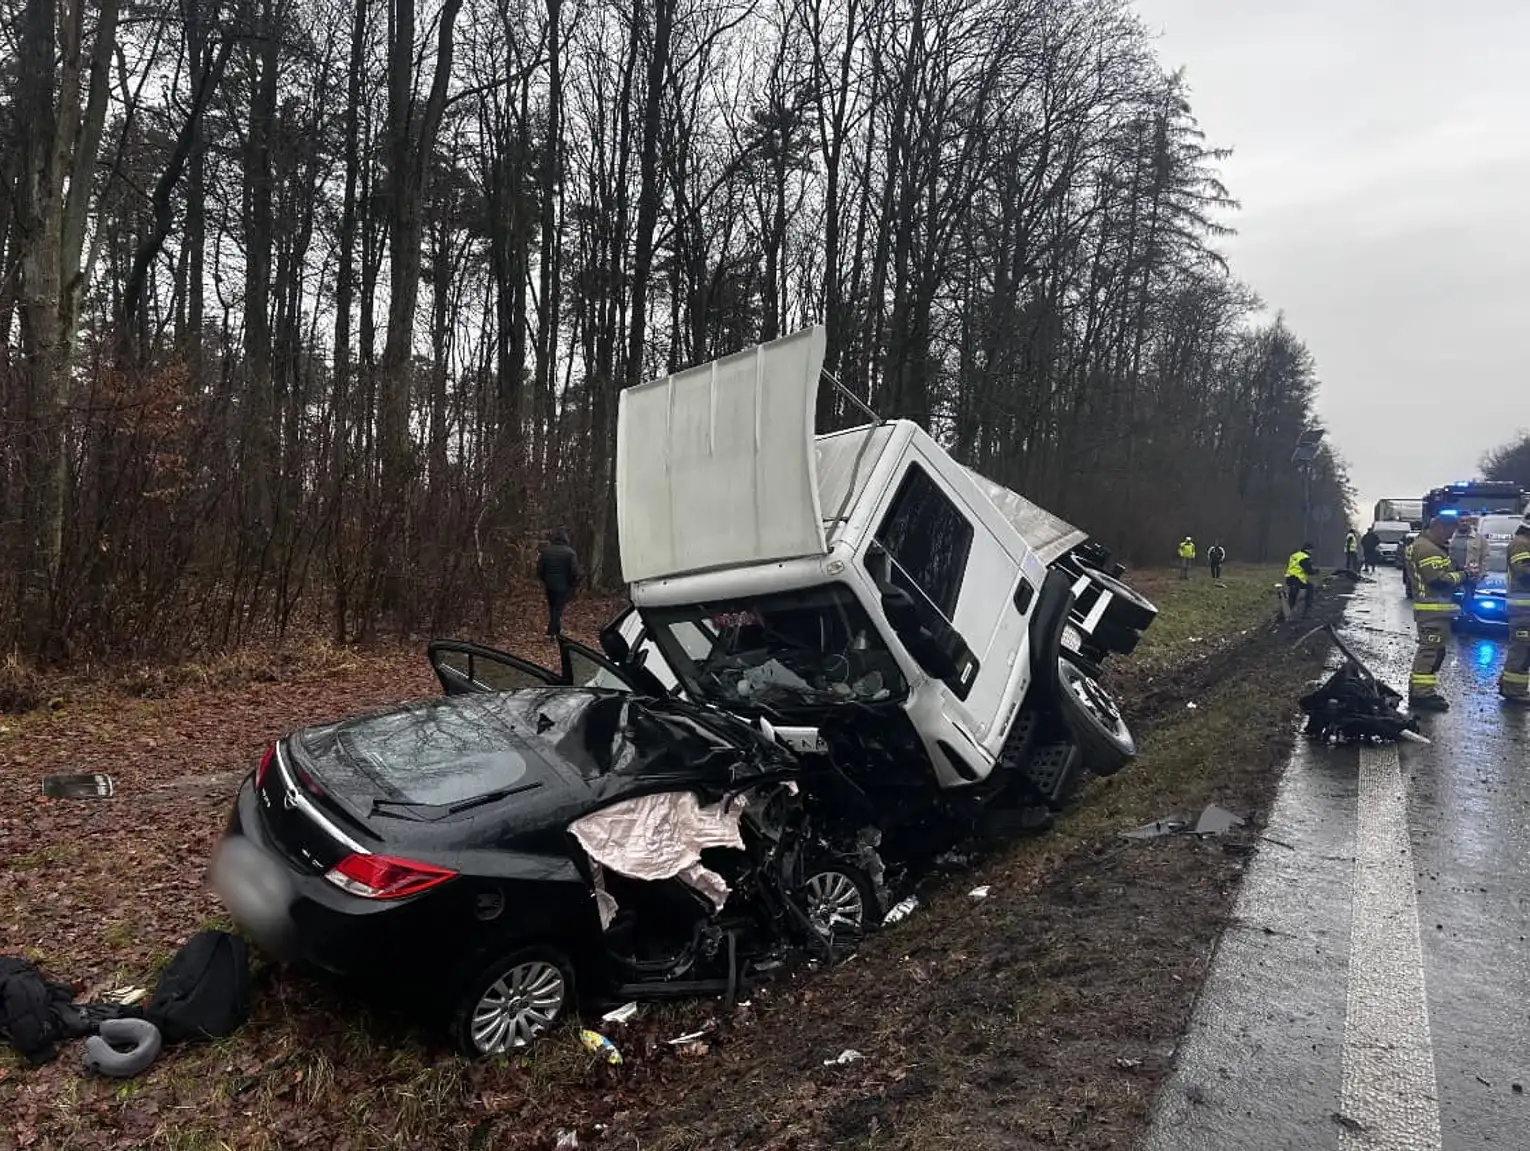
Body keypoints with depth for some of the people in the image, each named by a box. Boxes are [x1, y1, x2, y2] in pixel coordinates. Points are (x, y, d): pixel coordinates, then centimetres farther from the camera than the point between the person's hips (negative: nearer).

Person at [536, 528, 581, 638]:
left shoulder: (545, 551, 2)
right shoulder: (570, 552, -11)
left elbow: (540, 569, 4)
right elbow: (574, 571, -15)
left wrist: (543, 581, 18)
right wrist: (574, 584, -1)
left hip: (549, 585, 4)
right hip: (564, 586, -4)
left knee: (552, 608, 18)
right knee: (558, 609, 2)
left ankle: (556, 631, 27)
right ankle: (551, 632, -3)